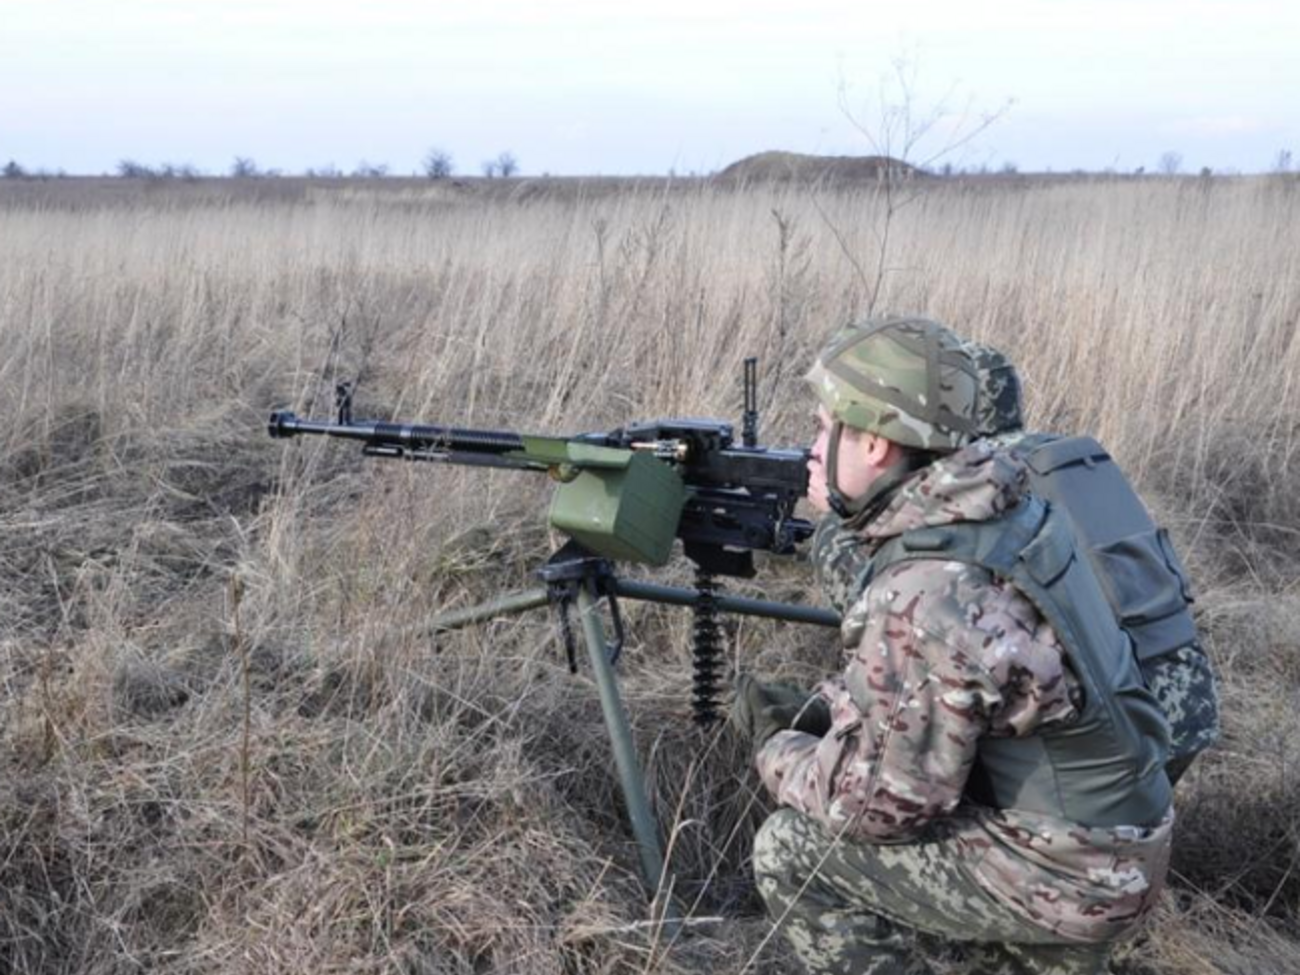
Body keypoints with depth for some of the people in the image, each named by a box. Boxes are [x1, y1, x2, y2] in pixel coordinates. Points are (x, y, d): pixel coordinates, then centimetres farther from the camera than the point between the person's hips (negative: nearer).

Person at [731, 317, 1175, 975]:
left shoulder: (925, 599, -29)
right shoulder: (996, 517, -2)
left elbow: (881, 802, -19)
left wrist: (775, 745, -4)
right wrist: (812, 711, 3)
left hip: (1062, 872, -8)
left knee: (793, 853, -4)